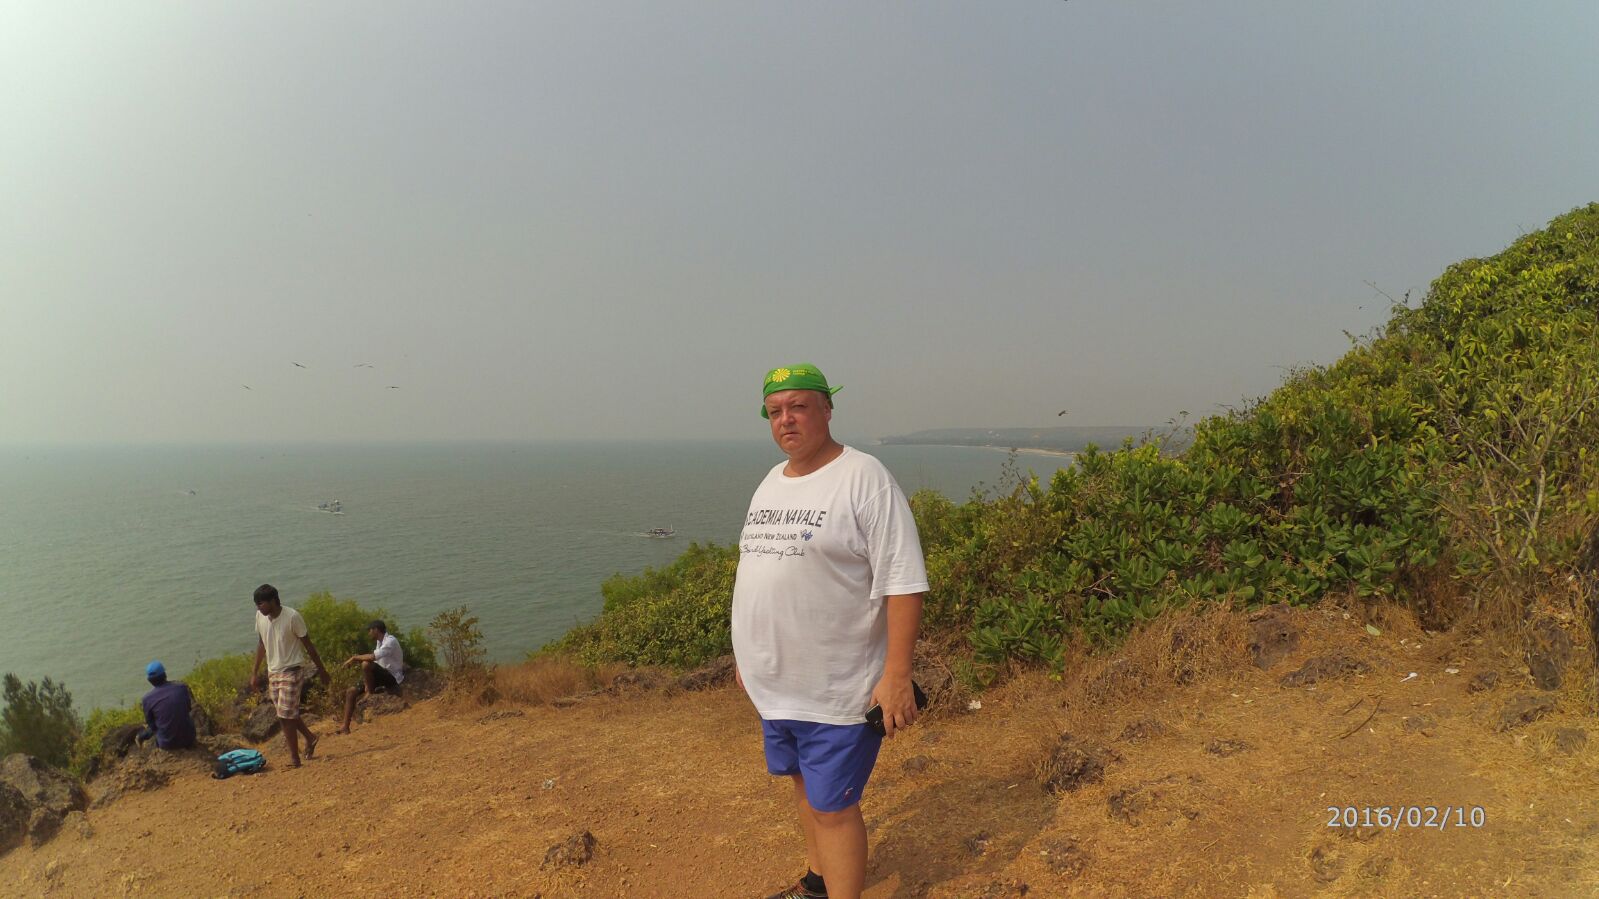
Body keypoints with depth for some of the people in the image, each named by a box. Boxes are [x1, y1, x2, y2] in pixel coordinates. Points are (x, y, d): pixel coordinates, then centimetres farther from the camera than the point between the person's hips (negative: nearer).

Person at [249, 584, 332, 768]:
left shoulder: (292, 617, -19)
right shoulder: (260, 617, -1)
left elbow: (308, 645, -11)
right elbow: (261, 645, 13)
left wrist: (321, 670, -5)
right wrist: (255, 673, 12)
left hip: (292, 671, -6)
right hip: (273, 672, 6)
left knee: (286, 715, -8)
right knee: (288, 714, 12)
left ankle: (294, 758, 2)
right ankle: (310, 738, 34)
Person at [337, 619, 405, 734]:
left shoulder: (390, 641, -18)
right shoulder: (380, 642, 12)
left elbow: (372, 657, -30)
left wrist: (355, 657, -18)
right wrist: (357, 658, 0)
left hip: (392, 678, -9)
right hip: (383, 676, 9)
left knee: (366, 664, -31)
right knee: (350, 692, 1)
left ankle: (369, 693, -9)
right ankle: (345, 727, 1)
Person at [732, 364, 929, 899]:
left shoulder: (863, 479, -15)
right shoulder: (770, 483, 10)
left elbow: (903, 582, -18)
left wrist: (897, 675, -22)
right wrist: (747, 655, 19)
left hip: (836, 689, -7)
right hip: (776, 683, 8)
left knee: (833, 806, 0)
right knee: (803, 783, 22)